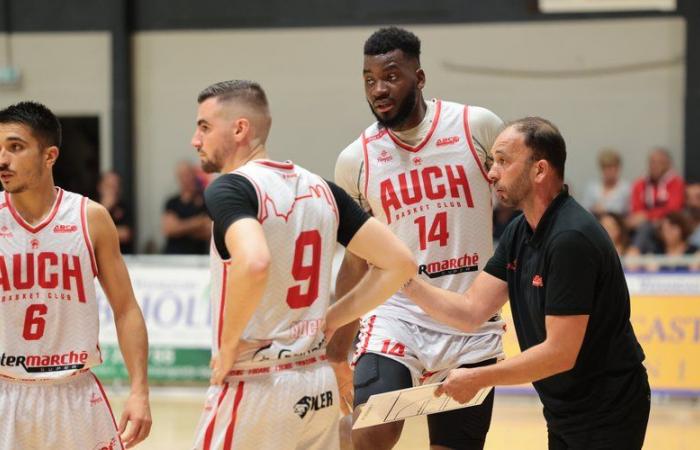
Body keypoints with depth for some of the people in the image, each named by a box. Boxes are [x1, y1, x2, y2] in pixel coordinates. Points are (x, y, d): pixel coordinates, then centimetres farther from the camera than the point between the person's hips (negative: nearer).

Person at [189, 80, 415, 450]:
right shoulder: (319, 189, 9)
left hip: (256, 388, -7)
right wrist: (328, 321, 10)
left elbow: (254, 264, -32)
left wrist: (228, 344, -18)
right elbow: (399, 262, 8)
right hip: (318, 386, 7)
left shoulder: (229, 189, -12)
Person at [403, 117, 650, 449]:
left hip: (606, 418, -9)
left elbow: (560, 353, -26)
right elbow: (471, 311, 3)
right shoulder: (519, 234, 5)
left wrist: (477, 379, -20)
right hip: (563, 415, 9)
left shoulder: (571, 238, -24)